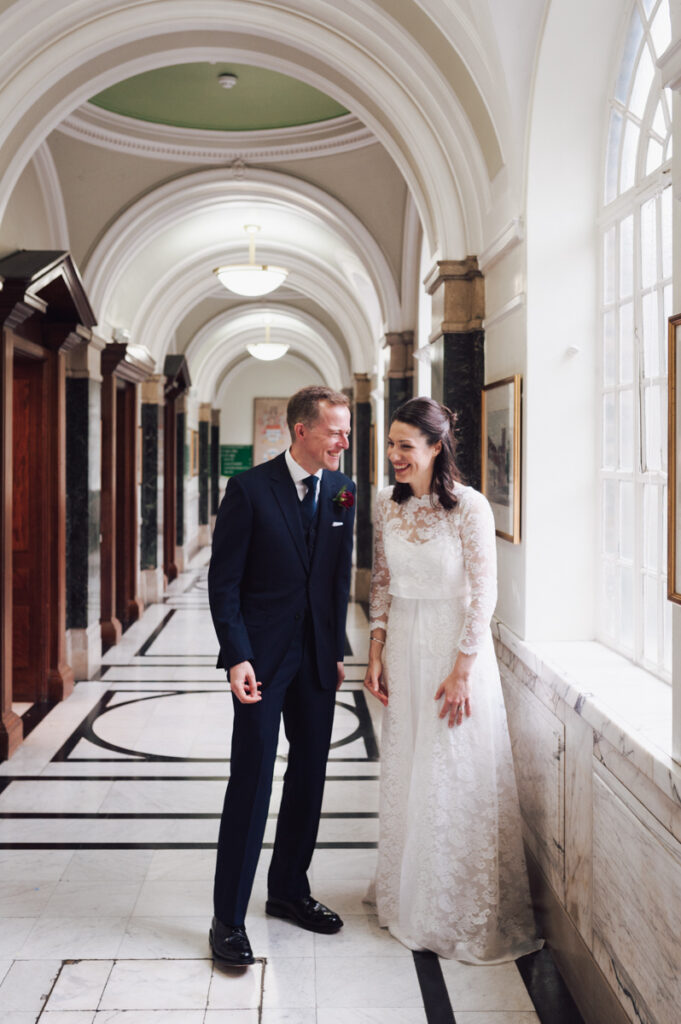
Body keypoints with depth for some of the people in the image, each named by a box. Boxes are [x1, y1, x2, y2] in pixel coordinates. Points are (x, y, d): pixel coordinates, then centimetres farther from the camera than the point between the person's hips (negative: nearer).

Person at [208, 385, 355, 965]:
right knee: (252, 782, -1)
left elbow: (340, 576, 10)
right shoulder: (250, 489, -11)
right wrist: (237, 657, -16)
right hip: (263, 656, -5)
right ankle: (229, 918, 12)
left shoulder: (342, 491, 4)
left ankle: (289, 891, 32)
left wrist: (337, 650, 9)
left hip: (318, 656, 6)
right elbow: (224, 581, -10)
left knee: (310, 776, 13)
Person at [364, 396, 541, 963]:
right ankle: (408, 895, 33)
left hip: (455, 644, -5)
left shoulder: (469, 506, -14)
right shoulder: (387, 503, 3)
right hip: (403, 644, 5)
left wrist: (461, 671, -15)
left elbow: (484, 593, -13)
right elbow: (381, 581, 10)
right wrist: (377, 651, 4)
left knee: (457, 778, 4)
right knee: (405, 773, 14)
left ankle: (463, 911, 22)